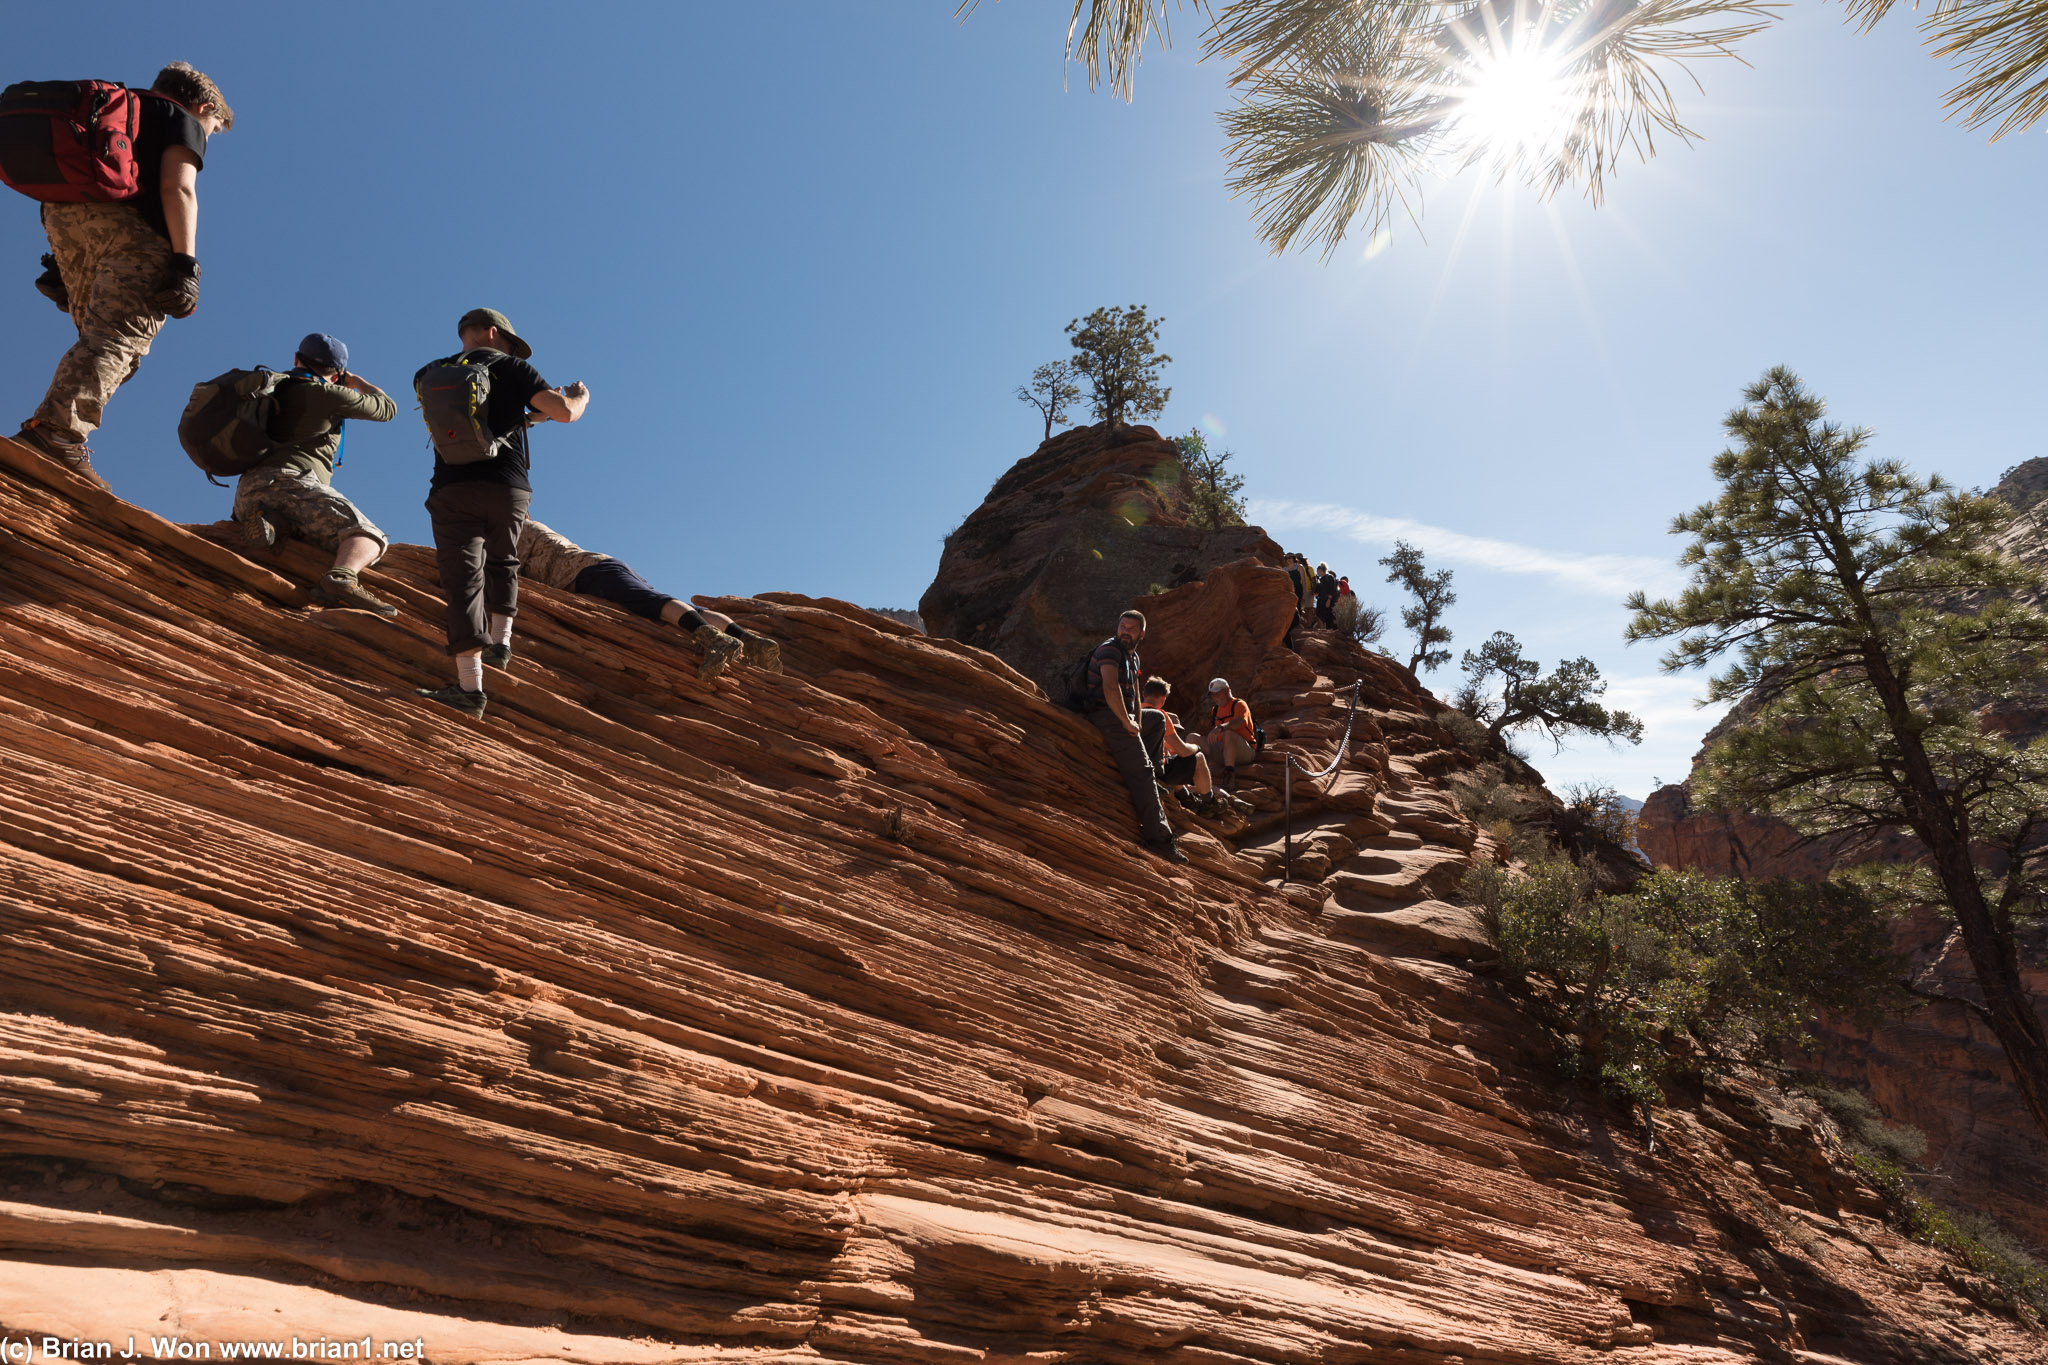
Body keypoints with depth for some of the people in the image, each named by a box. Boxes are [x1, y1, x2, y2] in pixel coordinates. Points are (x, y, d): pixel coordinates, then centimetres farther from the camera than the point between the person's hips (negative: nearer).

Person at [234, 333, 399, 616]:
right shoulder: (329, 395, 8)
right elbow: (387, 408, 19)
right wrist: (353, 381, 36)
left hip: (246, 490, 7)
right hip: (290, 480, -7)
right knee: (367, 537, -18)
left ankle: (262, 521, -2)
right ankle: (341, 579, -52)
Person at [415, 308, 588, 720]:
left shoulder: (433, 374, 19)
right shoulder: (512, 367, 8)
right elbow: (564, 411, -3)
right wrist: (579, 398, 20)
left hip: (453, 488, 1)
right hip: (509, 488, -1)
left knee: (463, 580, -5)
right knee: (502, 561, 28)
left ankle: (470, 685, -13)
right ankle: (501, 638, 20)